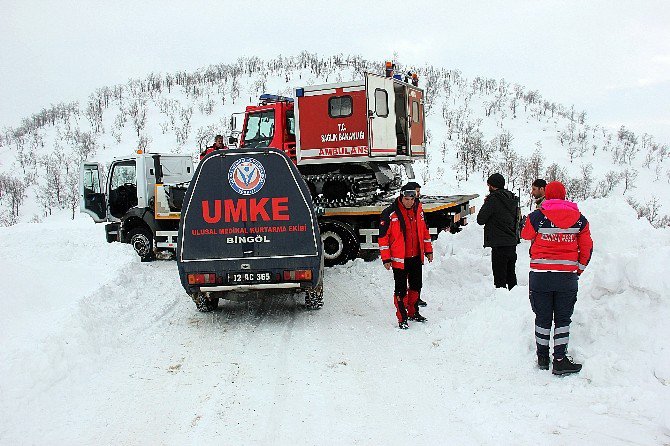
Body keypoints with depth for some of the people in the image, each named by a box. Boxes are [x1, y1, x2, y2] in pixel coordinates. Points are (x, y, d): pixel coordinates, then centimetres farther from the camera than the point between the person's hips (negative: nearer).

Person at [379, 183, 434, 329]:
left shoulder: (418, 212, 4)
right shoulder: (389, 214, -14)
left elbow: (424, 231, 16)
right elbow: (383, 237, -11)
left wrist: (428, 251, 15)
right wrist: (386, 259, -13)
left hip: (416, 257, 6)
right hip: (399, 259, -6)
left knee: (416, 286, 17)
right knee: (401, 289, 1)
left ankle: (413, 312, 33)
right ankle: (402, 318, 11)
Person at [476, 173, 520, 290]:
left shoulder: (493, 199, -14)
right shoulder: (513, 199, 9)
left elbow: (480, 219, -11)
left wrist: (485, 203, 4)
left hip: (499, 245, -8)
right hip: (512, 242, 8)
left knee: (500, 278, -5)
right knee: (511, 276, 17)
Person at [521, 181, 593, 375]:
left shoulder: (537, 217, -6)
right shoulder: (579, 219, 1)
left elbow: (526, 235, 13)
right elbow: (587, 248, 6)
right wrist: (578, 270, 16)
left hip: (540, 276, -1)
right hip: (567, 277, 1)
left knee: (543, 317, 11)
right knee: (563, 318, 9)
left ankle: (542, 357, 20)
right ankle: (560, 360, 5)